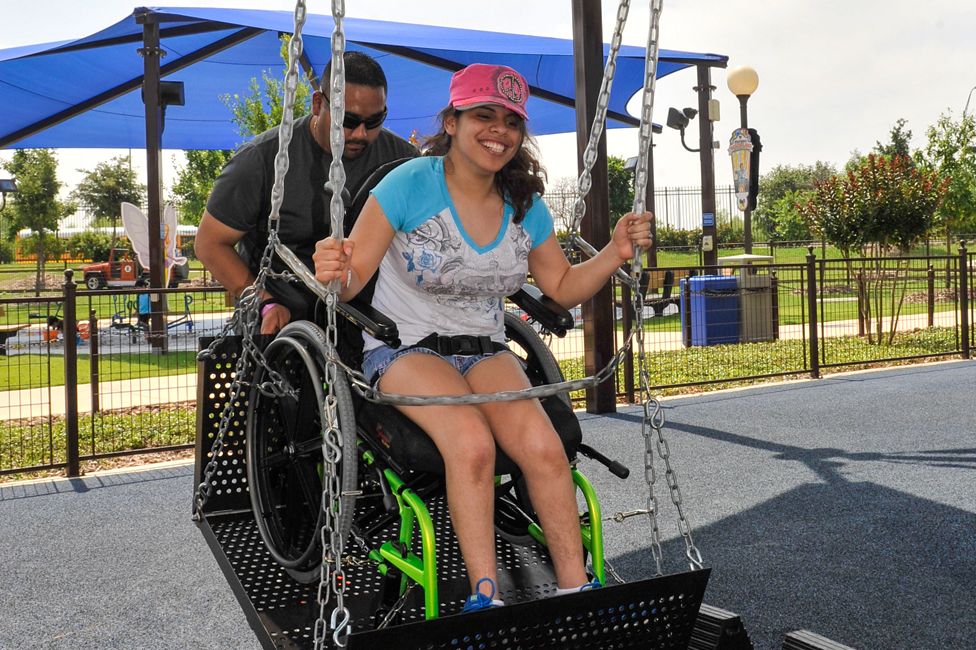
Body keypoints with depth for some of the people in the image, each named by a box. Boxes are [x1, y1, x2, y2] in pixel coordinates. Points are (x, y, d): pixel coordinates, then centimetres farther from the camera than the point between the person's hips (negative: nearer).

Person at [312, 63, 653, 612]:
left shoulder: (525, 205, 4)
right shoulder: (410, 184, -11)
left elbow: (563, 288, 13)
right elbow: (352, 278, -13)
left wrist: (616, 253, -3)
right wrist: (336, 273, -37)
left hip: (485, 350, 4)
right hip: (405, 346, -4)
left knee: (542, 445, -24)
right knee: (471, 441, -33)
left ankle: (575, 588, -13)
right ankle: (485, 597, -23)